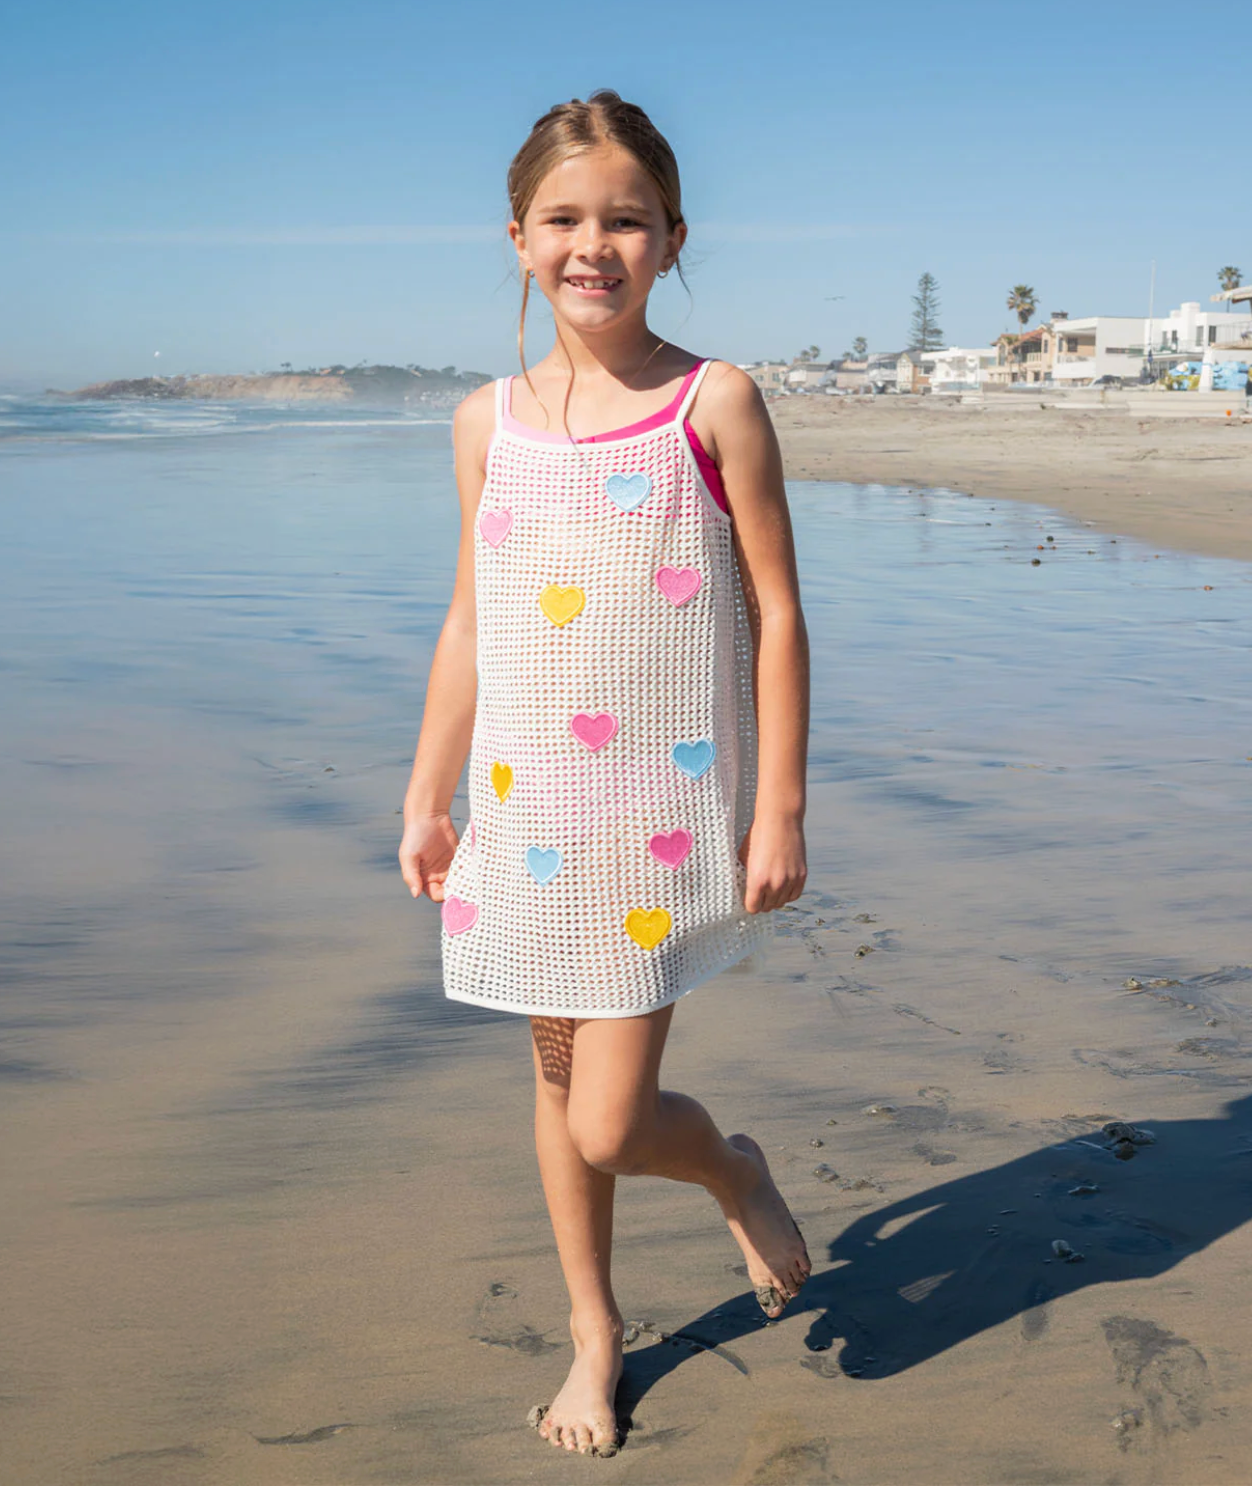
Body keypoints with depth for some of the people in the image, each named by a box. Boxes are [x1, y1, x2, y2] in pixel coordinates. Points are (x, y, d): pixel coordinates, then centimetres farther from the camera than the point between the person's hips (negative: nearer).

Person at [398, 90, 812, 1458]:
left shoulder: (714, 404, -6)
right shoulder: (491, 422, 5)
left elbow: (776, 616, -5)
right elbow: (469, 623, 11)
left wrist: (780, 810, -8)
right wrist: (427, 797, 11)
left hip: (664, 812, -4)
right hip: (526, 810, 4)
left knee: (609, 1126, -6)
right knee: (558, 1080, 16)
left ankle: (736, 1172, 29)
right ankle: (594, 1330, 36)